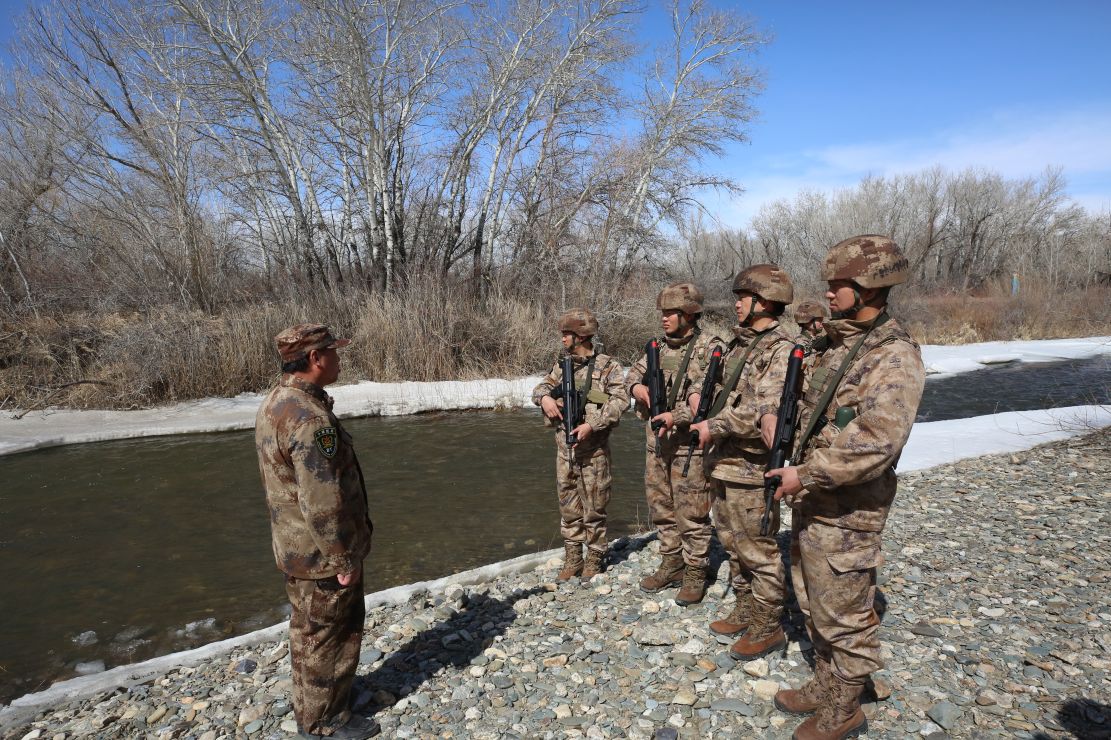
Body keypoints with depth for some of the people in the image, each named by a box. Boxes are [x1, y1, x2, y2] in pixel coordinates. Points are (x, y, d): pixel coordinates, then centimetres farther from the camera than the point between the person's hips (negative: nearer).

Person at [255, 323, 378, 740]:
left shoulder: (275, 403, 5)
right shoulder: (309, 416, -28)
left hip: (296, 548, 10)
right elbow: (323, 501, -29)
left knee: (309, 628, 24)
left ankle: (311, 704, 42)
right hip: (321, 553, -10)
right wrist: (344, 558, -19)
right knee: (330, 633, 8)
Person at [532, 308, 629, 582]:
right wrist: (545, 397, -6)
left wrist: (592, 424, -23)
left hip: (593, 449, -5)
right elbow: (541, 387, 18)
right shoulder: (562, 366, 10)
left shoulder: (607, 366, -6)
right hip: (564, 447, 5)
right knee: (568, 505, 12)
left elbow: (620, 401, -13)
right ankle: (572, 559, 25)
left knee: (593, 507, 5)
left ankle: (595, 558, 22)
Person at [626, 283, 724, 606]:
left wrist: (677, 416, -28)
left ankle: (695, 573, 17)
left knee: (692, 514, 2)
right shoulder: (658, 347, 10)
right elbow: (633, 372, 19)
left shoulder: (709, 347, -10)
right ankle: (671, 564, 31)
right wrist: (637, 385, -5)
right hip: (656, 444, 7)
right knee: (661, 509, 16)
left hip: (689, 446, -7)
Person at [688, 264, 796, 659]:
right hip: (724, 462, 9)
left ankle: (768, 628, 20)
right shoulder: (739, 342, 12)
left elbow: (766, 411, -26)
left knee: (759, 552, 4)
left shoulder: (781, 349, -15)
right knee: (733, 545, 20)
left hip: (750, 468, -9)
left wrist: (714, 427, -23)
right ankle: (745, 612, 35)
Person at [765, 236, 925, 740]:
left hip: (846, 513, -8)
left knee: (843, 616, 8)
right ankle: (826, 686, 40)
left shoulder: (895, 356, -18)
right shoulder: (832, 344, 9)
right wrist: (796, 468, 8)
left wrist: (806, 475, -24)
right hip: (810, 501, 9)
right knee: (813, 604, 21)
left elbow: (876, 441, -28)